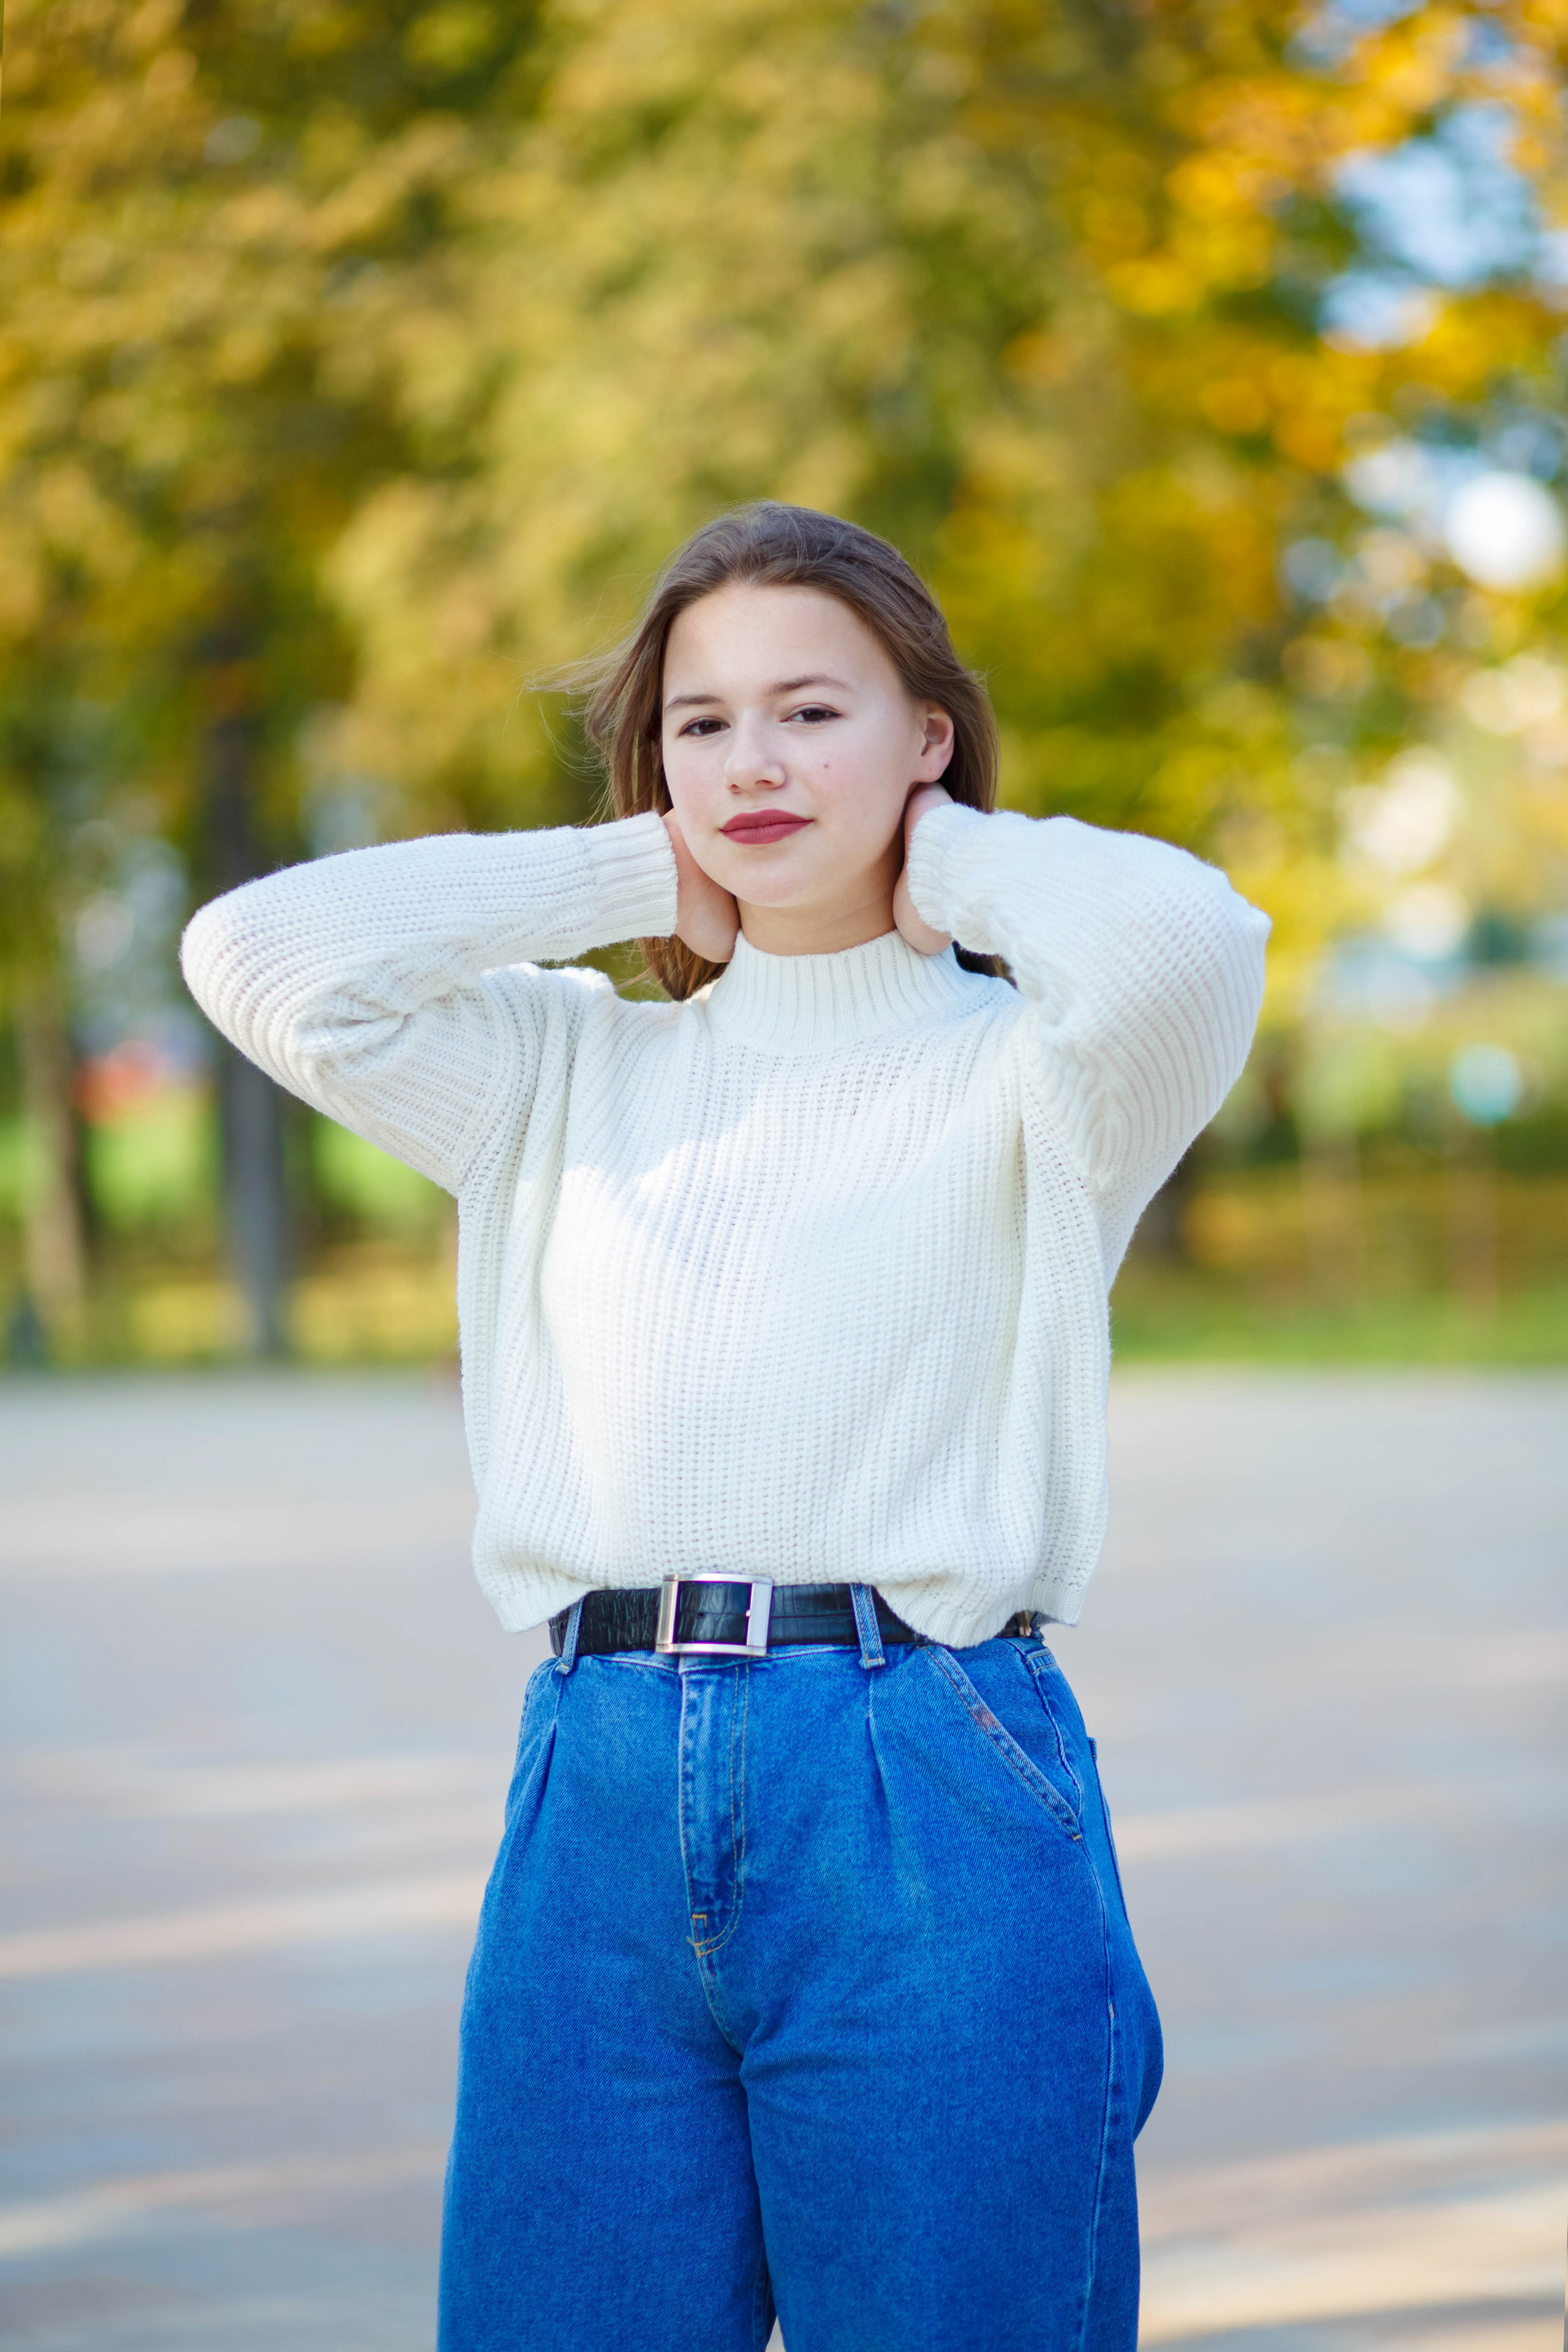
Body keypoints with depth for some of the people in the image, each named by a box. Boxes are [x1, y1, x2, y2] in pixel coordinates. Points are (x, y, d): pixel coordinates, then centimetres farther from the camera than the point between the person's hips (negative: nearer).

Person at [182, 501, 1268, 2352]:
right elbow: (260, 958, 4)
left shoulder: (1015, 1072, 4)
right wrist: (627, 878, 10)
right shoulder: (574, 1075, 16)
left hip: (927, 1796, -3)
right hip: (600, 1799, 4)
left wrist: (955, 869, 2)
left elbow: (1183, 943, -18)